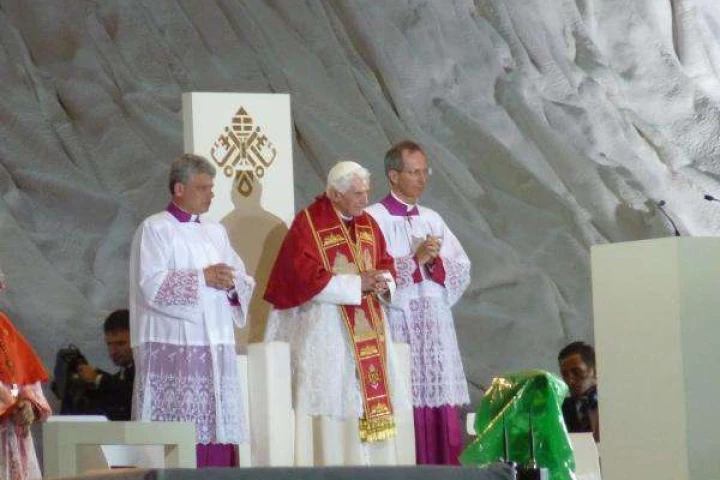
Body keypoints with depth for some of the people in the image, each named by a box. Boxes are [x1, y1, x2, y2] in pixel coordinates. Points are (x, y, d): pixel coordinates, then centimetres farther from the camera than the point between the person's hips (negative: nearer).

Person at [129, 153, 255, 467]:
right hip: (173, 345, -6)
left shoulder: (215, 232, 19)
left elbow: (245, 283, 16)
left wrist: (231, 284, -6)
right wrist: (203, 278, -13)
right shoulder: (154, 229, 0)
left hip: (216, 345, 6)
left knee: (217, 427, 1)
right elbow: (152, 285, -13)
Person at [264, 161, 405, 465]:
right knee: (331, 405, -9)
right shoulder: (309, 223, -8)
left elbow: (386, 266, 16)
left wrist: (383, 283, -8)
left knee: (368, 400, 3)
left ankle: (364, 465, 7)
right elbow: (307, 277, -16)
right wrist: (358, 284, -17)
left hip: (366, 327, 7)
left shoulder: (367, 224, 13)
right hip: (324, 329, -7)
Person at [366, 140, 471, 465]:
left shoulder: (432, 219, 17)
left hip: (436, 326, 5)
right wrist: (416, 259, -13)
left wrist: (436, 261, -8)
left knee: (442, 409, 0)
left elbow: (462, 269, 10)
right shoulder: (375, 219, 0)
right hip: (399, 325, -5)